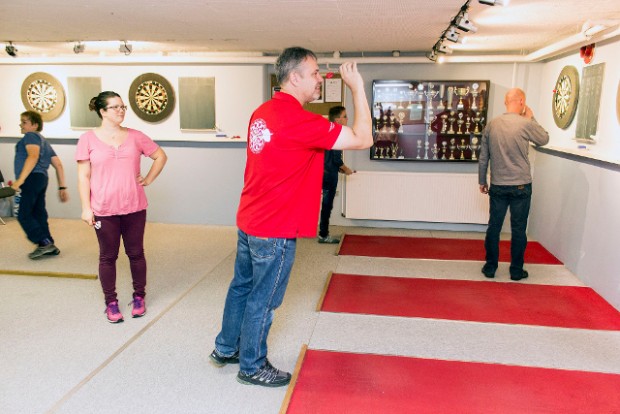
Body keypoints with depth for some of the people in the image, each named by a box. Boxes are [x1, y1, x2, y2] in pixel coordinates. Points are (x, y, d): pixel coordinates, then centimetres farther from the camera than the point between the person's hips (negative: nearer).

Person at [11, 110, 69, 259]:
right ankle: (49, 247, 12)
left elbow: (33, 156, -20)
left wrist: (20, 180, -24)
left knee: (24, 215, -9)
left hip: (32, 178, -10)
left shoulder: (31, 136, 0)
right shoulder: (44, 142, 28)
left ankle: (45, 243, -12)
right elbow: (58, 165, 23)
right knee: (38, 214, 10)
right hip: (42, 179, 10)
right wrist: (62, 187, 22)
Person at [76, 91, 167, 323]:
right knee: (108, 256, 9)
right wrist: (86, 207, -6)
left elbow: (160, 156, 12)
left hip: (134, 208, 2)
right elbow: (84, 176, -2)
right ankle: (111, 302, 23)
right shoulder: (88, 139, -2)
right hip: (104, 210, -2)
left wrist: (148, 180, 4)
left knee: (136, 253, 11)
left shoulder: (135, 136, 3)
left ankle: (139, 296, 27)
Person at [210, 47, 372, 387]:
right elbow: (362, 139, -21)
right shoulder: (299, 120, -22)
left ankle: (225, 349, 40)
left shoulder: (262, 112, 5)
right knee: (263, 300, 8)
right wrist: (357, 87, -14)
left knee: (242, 287, 22)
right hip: (276, 231, -9)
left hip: (248, 221, 9)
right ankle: (252, 367, 27)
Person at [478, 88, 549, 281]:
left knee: (494, 227, 10)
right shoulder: (526, 123, -11)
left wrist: (482, 181, 17)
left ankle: (490, 267, 17)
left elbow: (483, 157, 6)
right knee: (518, 229, 7)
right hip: (521, 186, -3)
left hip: (497, 186, 3)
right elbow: (544, 139, 8)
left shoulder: (491, 125, 1)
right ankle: (516, 271, 16)